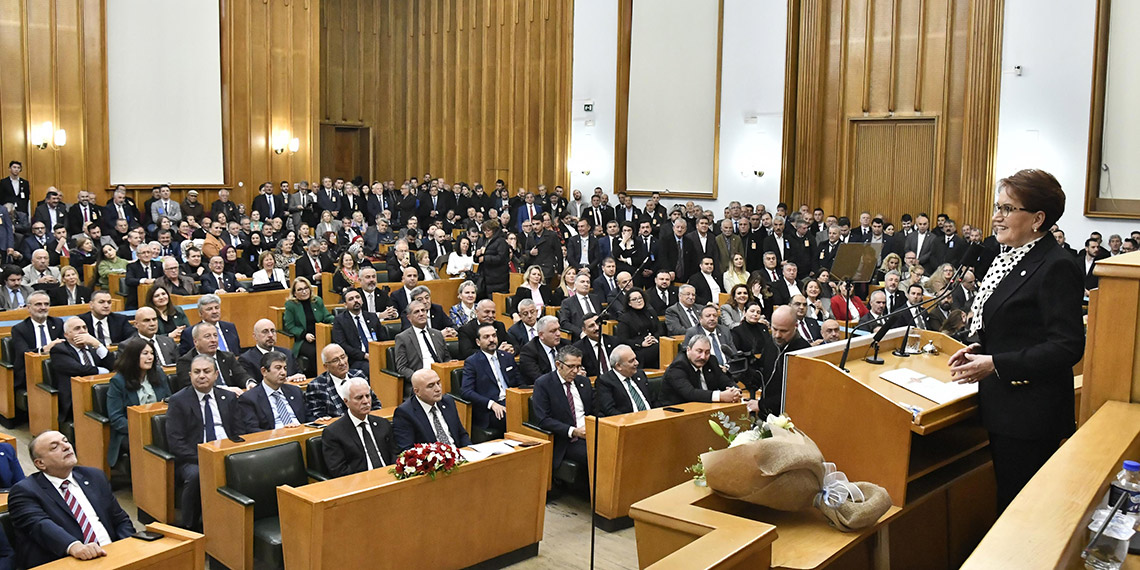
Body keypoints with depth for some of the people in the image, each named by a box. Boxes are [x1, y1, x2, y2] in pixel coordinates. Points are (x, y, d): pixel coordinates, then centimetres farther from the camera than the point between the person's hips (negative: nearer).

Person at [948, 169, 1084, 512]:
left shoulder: (1056, 268, -17)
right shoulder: (1009, 259, 11)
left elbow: (1068, 346, -21)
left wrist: (996, 363, -22)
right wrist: (977, 349, 6)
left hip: (1031, 415, -9)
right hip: (1002, 406, 9)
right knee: (1005, 496, 18)